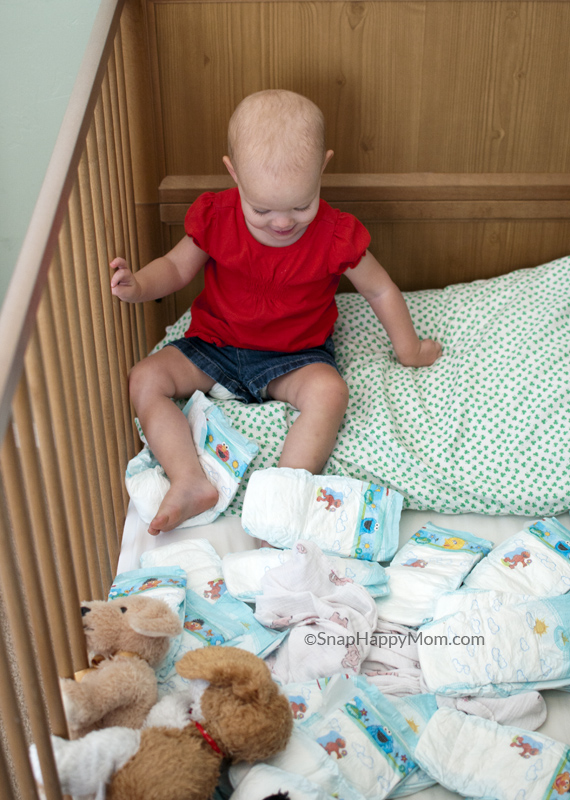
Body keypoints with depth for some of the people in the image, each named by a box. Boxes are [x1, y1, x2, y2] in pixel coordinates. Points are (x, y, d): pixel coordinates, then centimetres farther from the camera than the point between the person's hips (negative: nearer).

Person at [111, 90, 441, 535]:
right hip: (215, 347, 3)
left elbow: (380, 290, -1)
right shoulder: (215, 218, -12)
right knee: (145, 378, -17)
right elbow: (178, 267, 2)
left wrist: (409, 351, 8)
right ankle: (191, 482, -27)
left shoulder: (335, 235, -15)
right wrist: (138, 286, -20)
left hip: (295, 356, -2)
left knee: (330, 391, -33)